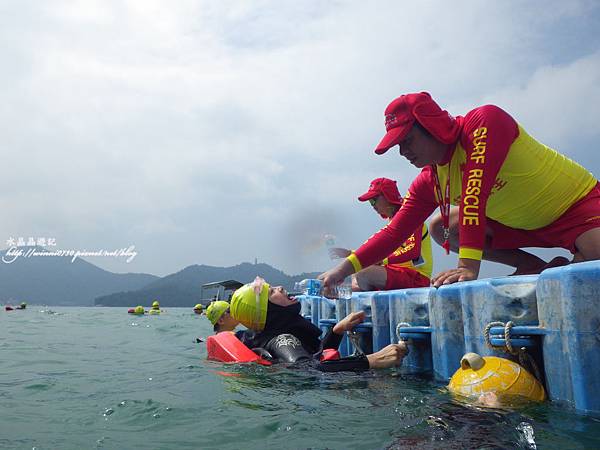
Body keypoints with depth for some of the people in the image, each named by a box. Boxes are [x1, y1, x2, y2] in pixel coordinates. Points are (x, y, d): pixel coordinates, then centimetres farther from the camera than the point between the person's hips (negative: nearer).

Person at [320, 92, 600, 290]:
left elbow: (475, 191, -39)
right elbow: (395, 232, -6)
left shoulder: (485, 121, -27)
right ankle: (537, 268, -1)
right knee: (441, 229, -4)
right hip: (527, 223, 7)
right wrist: (346, 268, -14)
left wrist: (469, 265, -47)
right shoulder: (428, 183, -7)